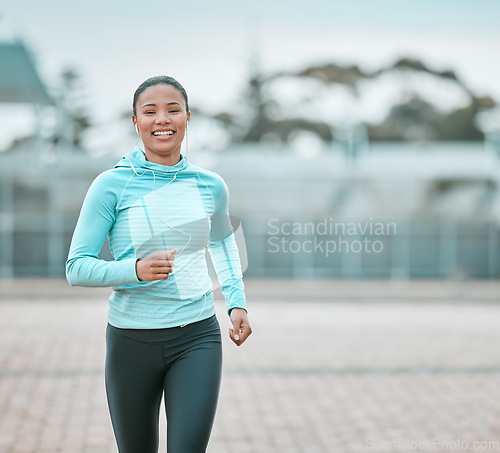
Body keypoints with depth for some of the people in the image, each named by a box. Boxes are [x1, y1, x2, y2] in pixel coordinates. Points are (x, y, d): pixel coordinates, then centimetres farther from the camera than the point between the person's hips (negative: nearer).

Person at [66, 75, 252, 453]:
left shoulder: (210, 185, 4)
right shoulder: (112, 185, -6)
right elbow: (77, 268, -8)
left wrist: (238, 302, 14)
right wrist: (135, 270, -24)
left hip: (197, 337, 1)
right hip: (132, 339, -1)